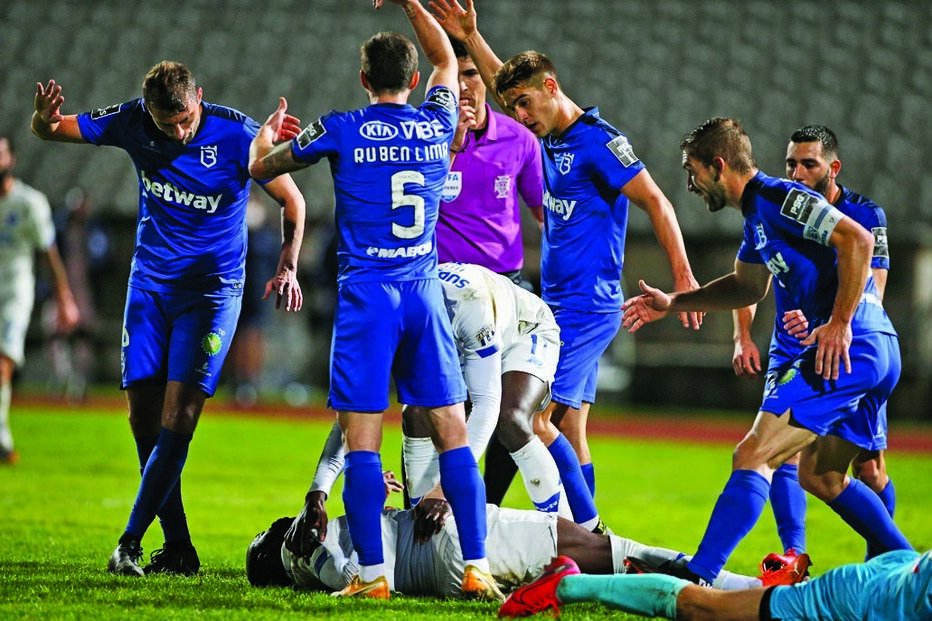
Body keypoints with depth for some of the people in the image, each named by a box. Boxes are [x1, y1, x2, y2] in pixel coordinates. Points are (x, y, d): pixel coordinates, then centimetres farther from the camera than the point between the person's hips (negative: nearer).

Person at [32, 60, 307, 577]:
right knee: (143, 415, -2)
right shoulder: (132, 122, -7)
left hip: (212, 286, -4)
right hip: (150, 281, 4)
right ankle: (177, 546, 6)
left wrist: (287, 267, -13)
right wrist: (44, 121, -24)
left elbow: (291, 200, -2)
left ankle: (130, 541, -12)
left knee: (179, 415, -15)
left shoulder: (237, 134, -15)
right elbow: (52, 130, 1)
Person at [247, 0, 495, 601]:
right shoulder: (437, 124, 6)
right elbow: (447, 59, 29)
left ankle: (372, 573, -6)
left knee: (362, 439, -3)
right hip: (425, 292, 3)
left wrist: (268, 130, 33)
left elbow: (260, 168, 12)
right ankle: (477, 566, 0)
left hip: (367, 296, -3)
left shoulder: (341, 130, -2)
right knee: (452, 432, 4)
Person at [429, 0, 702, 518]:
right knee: (568, 428, 6)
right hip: (560, 305, 9)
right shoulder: (552, 137, 12)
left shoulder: (597, 140, -12)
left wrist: (684, 279, -22)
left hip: (587, 308, -9)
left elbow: (656, 202, -16)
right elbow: (507, 87, 30)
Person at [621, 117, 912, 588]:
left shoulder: (779, 198, -11)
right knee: (820, 476, 21)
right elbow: (749, 287, 37)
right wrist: (672, 303, 36)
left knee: (753, 456, -13)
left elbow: (857, 240, -21)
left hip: (850, 349, -10)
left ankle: (697, 576, -19)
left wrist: (840, 324, -22)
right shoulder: (758, 215, 20)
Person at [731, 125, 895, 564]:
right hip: (791, 350, 2)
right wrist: (743, 337, -9)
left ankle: (880, 558, 16)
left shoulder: (866, 215, -12)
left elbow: (871, 294, -20)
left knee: (869, 467, -3)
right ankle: (792, 555, -13)